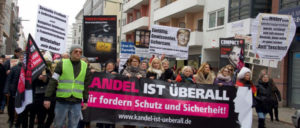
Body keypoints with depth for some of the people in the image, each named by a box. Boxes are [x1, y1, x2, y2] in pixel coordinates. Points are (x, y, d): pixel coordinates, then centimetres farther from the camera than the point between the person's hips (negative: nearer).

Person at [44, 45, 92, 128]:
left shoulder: (85, 66, 8)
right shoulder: (62, 64, -1)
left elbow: (86, 85, 15)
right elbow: (52, 82, -2)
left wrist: (85, 100, 14)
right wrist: (47, 98, -6)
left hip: (77, 103, 2)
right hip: (61, 101, -2)